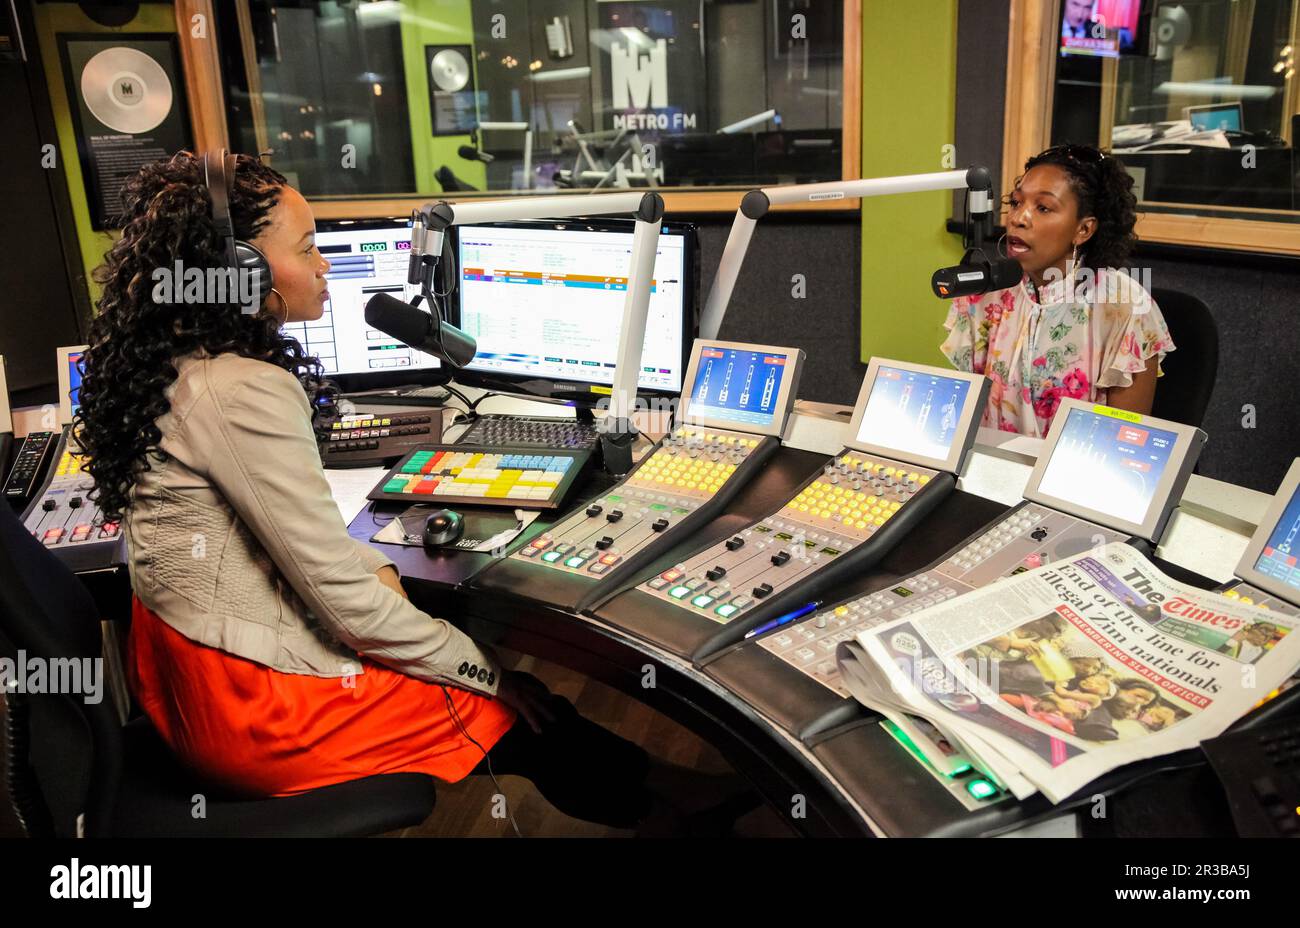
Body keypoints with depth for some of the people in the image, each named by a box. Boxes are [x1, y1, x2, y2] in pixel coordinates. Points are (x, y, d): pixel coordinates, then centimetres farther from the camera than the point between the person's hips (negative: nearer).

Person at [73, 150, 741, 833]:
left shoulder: (176, 365, 3)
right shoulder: (245, 392, -27)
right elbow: (349, 607, -24)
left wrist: (374, 566, 1)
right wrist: (491, 673, -11)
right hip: (253, 708, -9)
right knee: (528, 718, 3)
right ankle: (660, 802, 30)